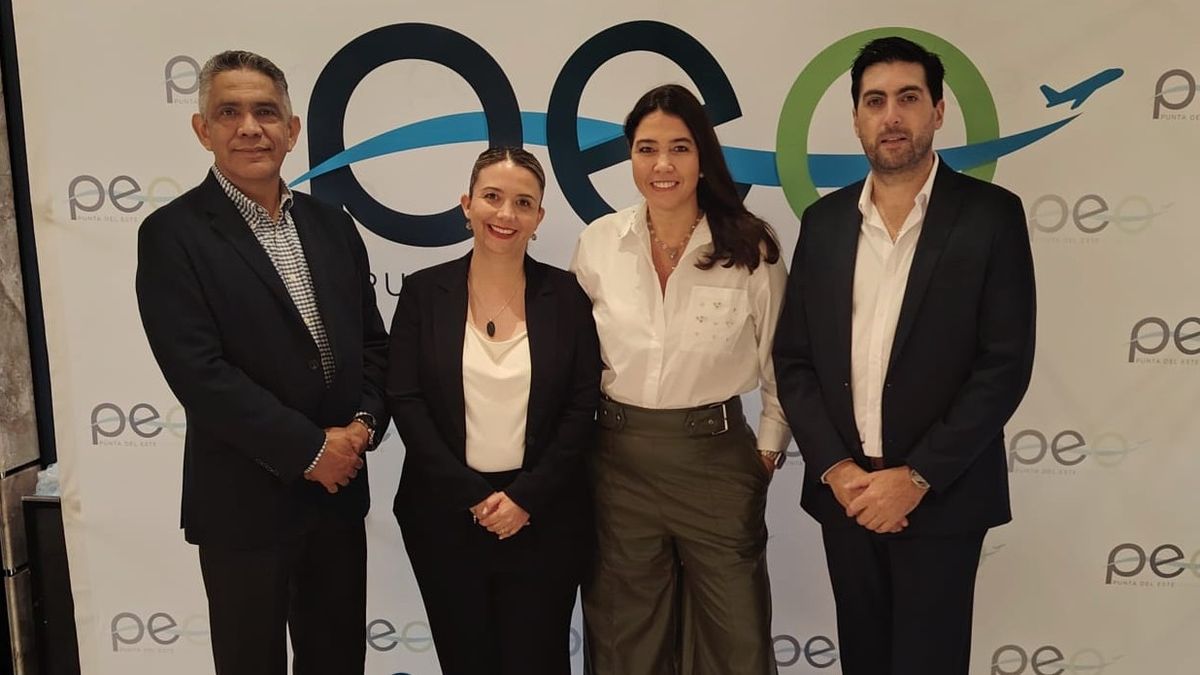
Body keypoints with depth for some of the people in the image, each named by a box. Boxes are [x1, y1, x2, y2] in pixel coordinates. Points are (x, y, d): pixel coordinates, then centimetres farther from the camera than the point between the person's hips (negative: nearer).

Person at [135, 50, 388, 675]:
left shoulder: (331, 225, 7)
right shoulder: (172, 234, -10)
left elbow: (372, 341, 9)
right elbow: (198, 372, -18)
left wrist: (363, 424, -8)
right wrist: (310, 449, -17)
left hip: (339, 489, 5)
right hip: (245, 502, -5)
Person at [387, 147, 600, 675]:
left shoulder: (566, 295, 0)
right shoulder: (424, 291, -1)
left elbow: (582, 408, -3)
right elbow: (405, 400, -5)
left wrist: (525, 498, -10)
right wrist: (474, 498, -11)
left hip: (544, 516, 0)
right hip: (445, 513, 0)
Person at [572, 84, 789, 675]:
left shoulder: (751, 248, -6)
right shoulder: (598, 242, -2)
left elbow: (780, 363, 4)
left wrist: (769, 448, 2)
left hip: (716, 456, -1)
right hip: (618, 457, 2)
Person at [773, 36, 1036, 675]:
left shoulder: (990, 214, -6)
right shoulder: (824, 219, 5)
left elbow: (1005, 364, -10)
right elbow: (793, 358, 3)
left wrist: (916, 478, -14)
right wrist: (834, 468, -8)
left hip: (942, 496, -3)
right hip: (842, 489, 3)